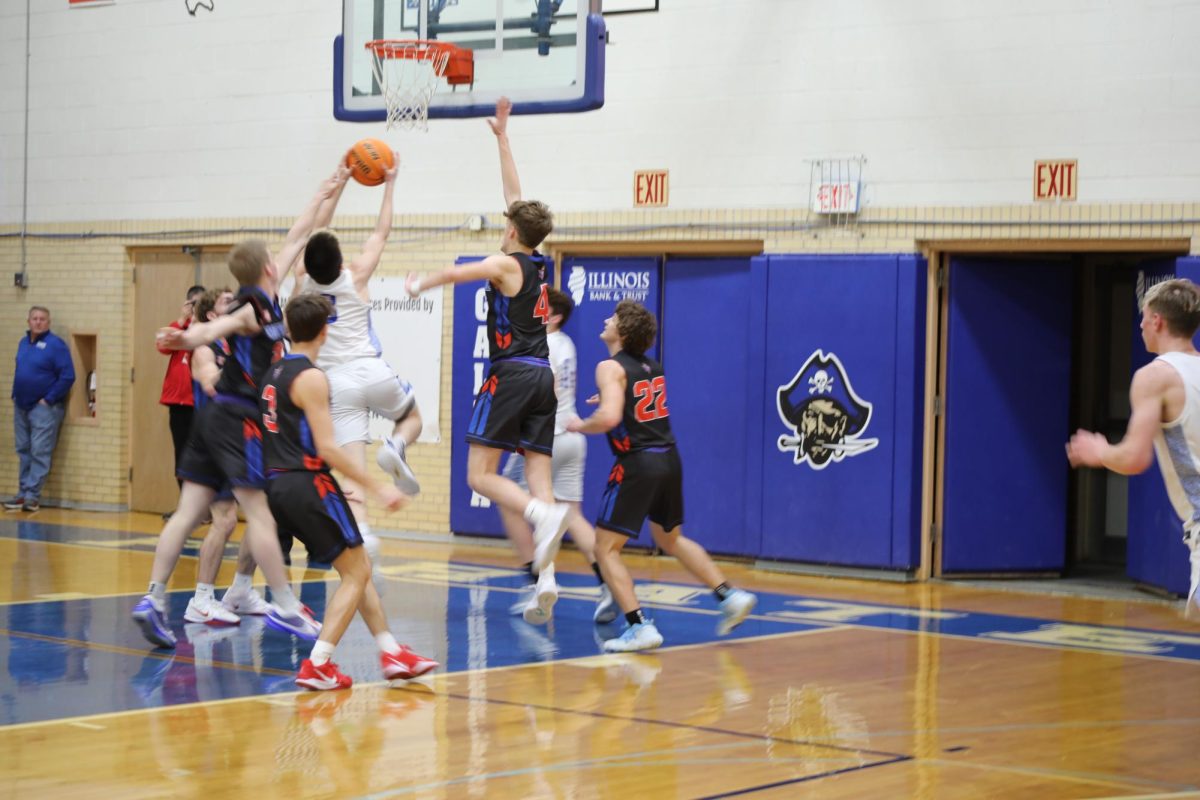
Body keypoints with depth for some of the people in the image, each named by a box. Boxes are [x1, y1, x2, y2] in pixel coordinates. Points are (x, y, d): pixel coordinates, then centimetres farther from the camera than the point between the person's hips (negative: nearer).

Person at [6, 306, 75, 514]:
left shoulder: (55, 345, -11)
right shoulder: (23, 342, 11)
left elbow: (67, 376, -15)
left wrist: (49, 399, -14)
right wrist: (16, 395, 9)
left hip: (43, 408, -7)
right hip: (21, 406, 7)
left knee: (39, 453, -6)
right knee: (23, 452, 10)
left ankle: (32, 495, -4)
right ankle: (22, 494, 15)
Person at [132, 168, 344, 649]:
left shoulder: (259, 302, 17)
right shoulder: (256, 308, -9)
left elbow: (296, 239, 24)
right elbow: (218, 326, -27)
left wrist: (323, 194, 31)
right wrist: (194, 338, -49)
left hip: (216, 416, 9)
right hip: (239, 418, -9)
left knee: (189, 511, 3)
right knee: (260, 513, -7)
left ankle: (153, 600, -2)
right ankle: (285, 608, -5)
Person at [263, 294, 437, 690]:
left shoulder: (274, 373, 15)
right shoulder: (311, 378, -13)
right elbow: (327, 448, -18)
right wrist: (377, 488, -15)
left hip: (279, 485, 9)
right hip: (308, 483, -9)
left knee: (359, 568, 16)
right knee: (356, 575, -1)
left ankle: (392, 654, 17)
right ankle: (317, 666, -8)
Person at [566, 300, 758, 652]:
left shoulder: (611, 368, -11)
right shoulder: (653, 367, 13)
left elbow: (609, 418, -25)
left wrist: (581, 425, -7)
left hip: (637, 464, -8)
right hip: (669, 459, 8)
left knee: (606, 549, 0)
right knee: (670, 539, 28)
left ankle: (639, 627, -11)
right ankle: (729, 595, 23)